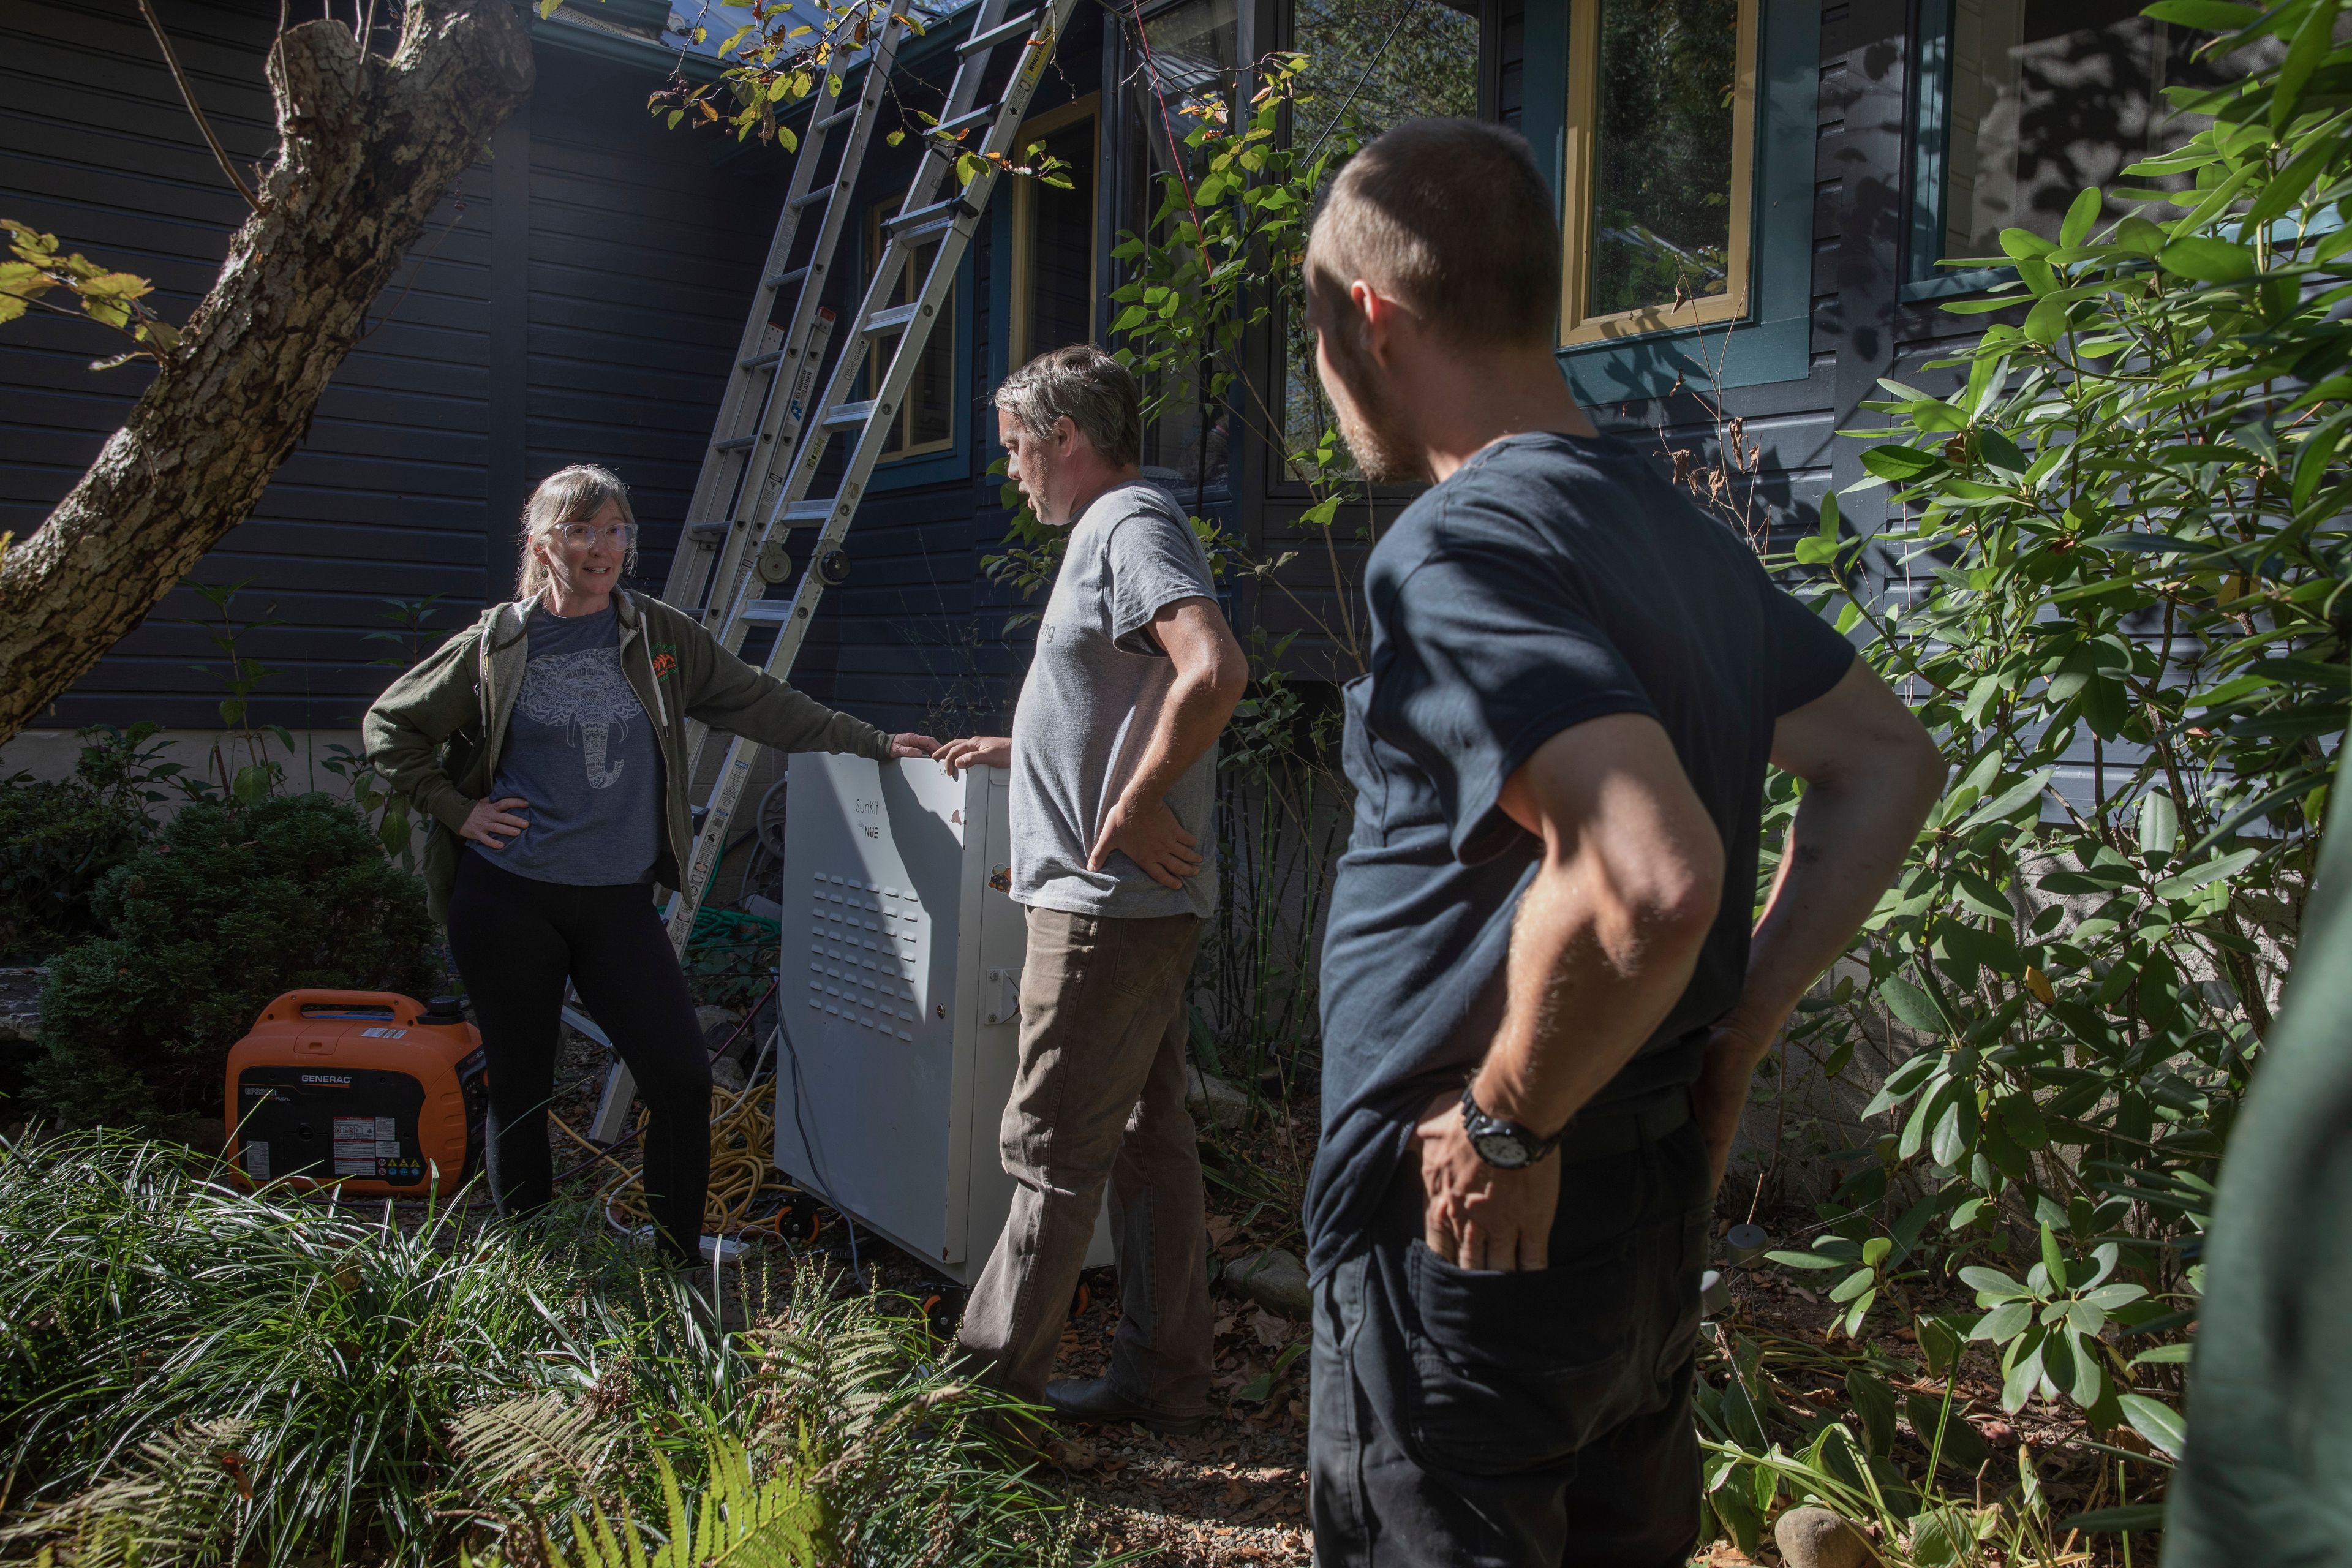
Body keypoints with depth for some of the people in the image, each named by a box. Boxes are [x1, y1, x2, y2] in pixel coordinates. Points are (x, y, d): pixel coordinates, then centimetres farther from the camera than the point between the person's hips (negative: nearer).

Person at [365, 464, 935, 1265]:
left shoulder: (661, 637, 5)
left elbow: (763, 705, 7)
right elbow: (388, 727, 10)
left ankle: (681, 1263, 15)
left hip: (618, 902, 2)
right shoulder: (496, 644, 1)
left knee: (683, 1078, -3)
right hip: (506, 900, -1)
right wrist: (456, 811, -1)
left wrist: (875, 743, 4)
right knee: (520, 1087, 8)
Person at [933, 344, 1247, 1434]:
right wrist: (1017, 749, 33)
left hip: (1108, 900, -10)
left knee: (1053, 1147, -1)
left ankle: (992, 1372, 11)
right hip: (1134, 903, 10)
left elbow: (1215, 672, -30)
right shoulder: (1113, 532, 20)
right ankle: (1162, 1380, 22)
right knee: (1146, 1136, 13)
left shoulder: (1133, 526, -12)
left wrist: (1133, 810, -23)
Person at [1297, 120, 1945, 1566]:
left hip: (1476, 1229, -9)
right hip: (1653, 1218, 9)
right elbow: (1889, 766, 15)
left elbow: (1652, 878, -35)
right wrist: (1738, 1033, 11)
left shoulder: (1454, 545, -21)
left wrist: (1509, 1124, -19)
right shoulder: (1675, 528, 7)